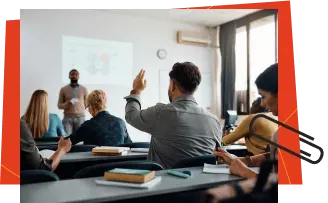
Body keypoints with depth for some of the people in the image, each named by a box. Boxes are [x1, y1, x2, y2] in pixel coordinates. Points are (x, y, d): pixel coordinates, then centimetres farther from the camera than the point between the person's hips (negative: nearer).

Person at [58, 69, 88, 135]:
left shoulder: (84, 89, 8)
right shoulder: (63, 89, 7)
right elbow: (59, 105, 5)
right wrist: (67, 103, -12)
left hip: (80, 117, 0)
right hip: (67, 118, 0)